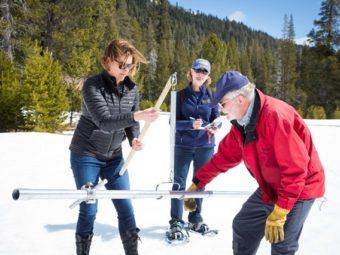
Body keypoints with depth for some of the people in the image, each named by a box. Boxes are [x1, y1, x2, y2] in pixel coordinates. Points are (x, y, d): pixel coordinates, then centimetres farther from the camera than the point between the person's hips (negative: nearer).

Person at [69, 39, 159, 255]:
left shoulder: (132, 89, -1)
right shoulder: (93, 85, -17)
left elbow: (131, 123, 5)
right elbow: (103, 121, -29)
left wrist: (134, 139, -17)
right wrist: (137, 116, -40)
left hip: (114, 157, 5)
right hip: (86, 155, -4)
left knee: (126, 208, 2)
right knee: (89, 210, -1)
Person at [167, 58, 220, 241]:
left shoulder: (211, 95, 2)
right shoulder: (181, 95, -1)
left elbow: (217, 119, 0)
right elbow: (174, 121, -6)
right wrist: (191, 124, -24)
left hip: (205, 146, 2)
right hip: (183, 145, -2)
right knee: (179, 183, -3)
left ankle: (195, 218, 27)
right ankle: (176, 222, 7)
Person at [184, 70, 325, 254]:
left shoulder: (276, 115, -30)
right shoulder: (241, 122, -2)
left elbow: (295, 168, -30)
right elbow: (224, 156, 10)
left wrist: (278, 213, -27)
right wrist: (197, 183, 12)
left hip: (299, 188, -8)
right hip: (270, 188, 8)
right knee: (243, 226, 13)